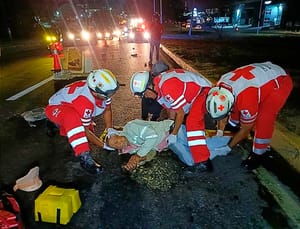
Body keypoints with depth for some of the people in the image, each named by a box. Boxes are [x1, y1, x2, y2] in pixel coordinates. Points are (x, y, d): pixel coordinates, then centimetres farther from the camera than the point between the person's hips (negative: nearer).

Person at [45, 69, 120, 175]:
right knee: (72, 117, -39)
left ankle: (59, 125, 25)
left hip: (70, 105, 8)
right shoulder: (85, 102, -38)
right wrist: (104, 145, -27)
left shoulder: (102, 90, -19)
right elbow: (85, 131, -28)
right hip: (55, 108, -8)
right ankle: (84, 157, -37)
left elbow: (107, 110, -3)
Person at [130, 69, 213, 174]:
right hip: (192, 93, 11)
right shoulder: (158, 90, 0)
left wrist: (174, 134, -16)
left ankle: (203, 162, -25)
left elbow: (180, 113, -24)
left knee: (192, 122, -25)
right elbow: (172, 109, 8)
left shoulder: (167, 87, -30)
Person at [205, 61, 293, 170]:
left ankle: (257, 154, -1)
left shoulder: (246, 100, -39)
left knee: (264, 120, -20)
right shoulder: (220, 87, -19)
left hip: (280, 81, -7)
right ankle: (233, 126, 35)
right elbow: (222, 115, -1)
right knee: (237, 107, 5)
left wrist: (228, 147, -12)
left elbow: (245, 129, -20)